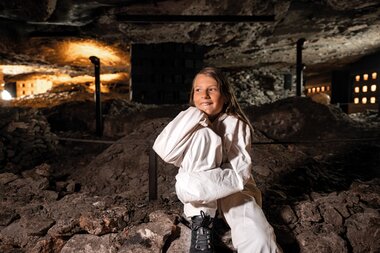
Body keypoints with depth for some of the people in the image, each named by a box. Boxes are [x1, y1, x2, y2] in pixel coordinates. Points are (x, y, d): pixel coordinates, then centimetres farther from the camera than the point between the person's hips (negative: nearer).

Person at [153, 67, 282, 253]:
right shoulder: (191, 124, -4)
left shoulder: (237, 125, -8)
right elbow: (165, 152, -22)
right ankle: (201, 223, -20)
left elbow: (240, 170, -18)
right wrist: (194, 117, -24)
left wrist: (196, 184, -30)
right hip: (196, 191, 3)